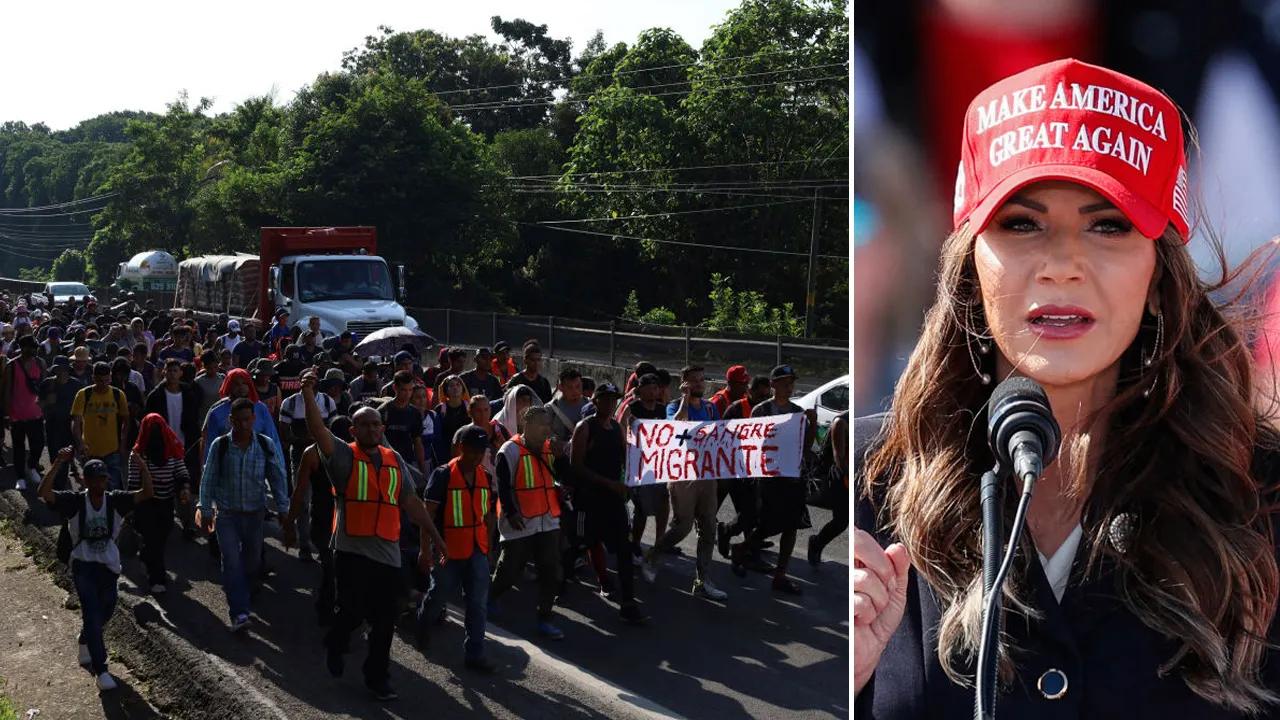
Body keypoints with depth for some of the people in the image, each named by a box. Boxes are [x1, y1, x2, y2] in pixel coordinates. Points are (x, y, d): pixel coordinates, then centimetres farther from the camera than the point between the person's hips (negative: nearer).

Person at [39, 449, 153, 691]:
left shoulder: (116, 501, -6)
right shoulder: (74, 502, -10)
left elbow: (147, 493, -17)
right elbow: (44, 492, -24)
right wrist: (58, 463, -32)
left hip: (109, 566, 3)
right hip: (83, 566, -3)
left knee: (104, 613, 18)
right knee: (92, 615, -12)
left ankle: (85, 642, 51)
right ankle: (101, 670, -9)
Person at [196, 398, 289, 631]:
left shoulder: (267, 445, -4)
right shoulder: (219, 445, -7)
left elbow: (277, 479, 1)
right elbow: (208, 480, 0)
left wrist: (284, 511, 0)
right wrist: (205, 511, 0)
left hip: (255, 514, 2)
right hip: (227, 514, -2)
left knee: (252, 560, 14)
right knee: (232, 561, -11)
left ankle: (236, 591, 43)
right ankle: (239, 613, -13)